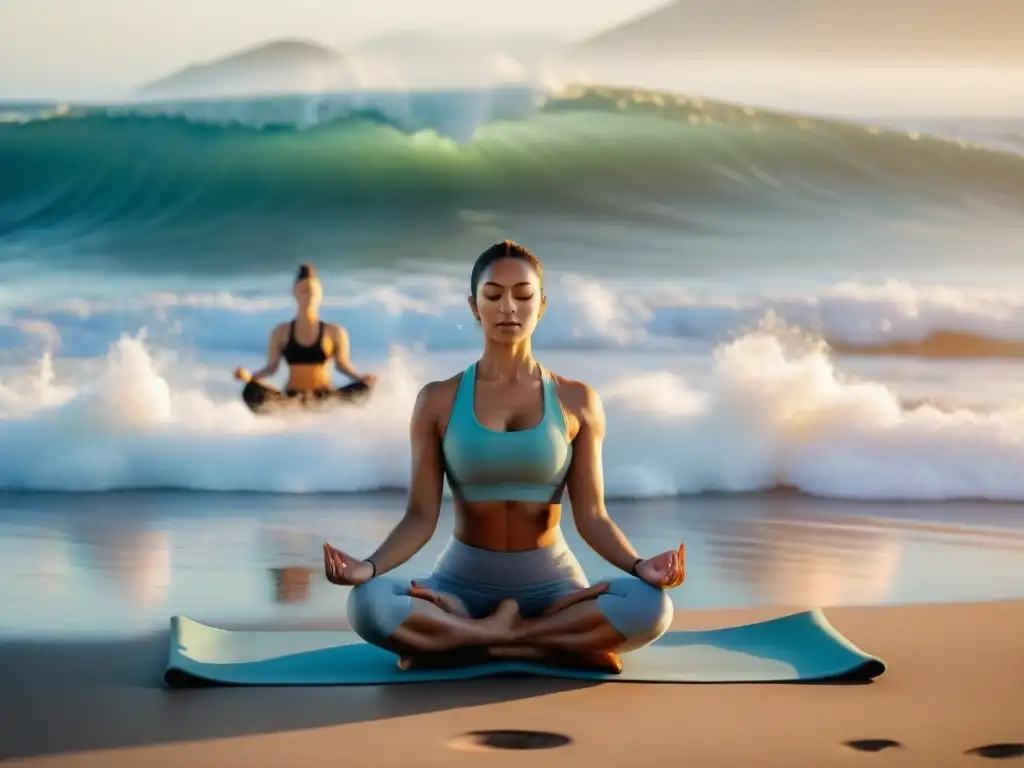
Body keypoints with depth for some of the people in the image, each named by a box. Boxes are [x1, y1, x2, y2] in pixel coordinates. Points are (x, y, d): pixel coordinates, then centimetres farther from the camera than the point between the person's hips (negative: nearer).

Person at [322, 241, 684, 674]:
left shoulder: (576, 401, 1)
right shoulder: (438, 401, 0)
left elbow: (591, 516, -3)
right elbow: (421, 516, -3)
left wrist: (638, 566, -23)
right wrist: (369, 567, -23)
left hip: (550, 580, 0)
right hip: (463, 579, 0)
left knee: (650, 606, -32)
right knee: (368, 603, -33)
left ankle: (458, 644, -20)